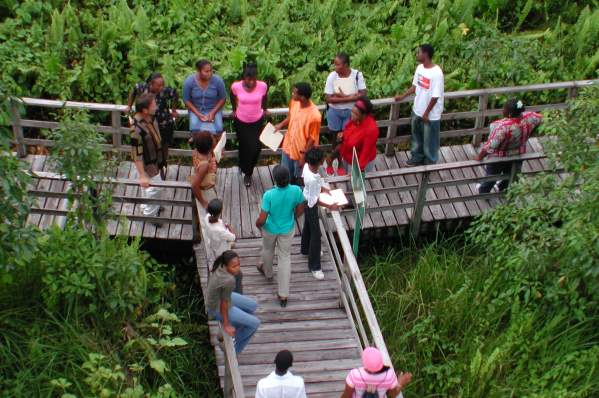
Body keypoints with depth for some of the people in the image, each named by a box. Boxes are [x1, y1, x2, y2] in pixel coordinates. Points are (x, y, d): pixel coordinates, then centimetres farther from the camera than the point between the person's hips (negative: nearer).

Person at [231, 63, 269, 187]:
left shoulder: (263, 86, -20)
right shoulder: (236, 86, -21)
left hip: (257, 121, 1)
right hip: (241, 121, -1)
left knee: (256, 147, 4)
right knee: (244, 147, 11)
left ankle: (248, 173, 30)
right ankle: (246, 172, 37)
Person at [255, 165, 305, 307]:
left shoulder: (269, 195, -33)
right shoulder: (296, 190, -24)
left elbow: (262, 219, -25)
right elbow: (300, 210, -6)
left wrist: (257, 224, -1)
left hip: (271, 229, -2)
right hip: (287, 229, 2)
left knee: (268, 250, 30)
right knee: (285, 257, 15)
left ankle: (267, 272, 60)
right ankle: (283, 295, 19)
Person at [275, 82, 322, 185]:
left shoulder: (314, 115, -32)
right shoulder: (294, 102, -13)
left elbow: (312, 139, -21)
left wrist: (304, 156, -16)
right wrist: (281, 125, -4)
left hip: (301, 153, -6)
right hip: (288, 147, 6)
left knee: (299, 180, 17)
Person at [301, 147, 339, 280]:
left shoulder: (307, 165, -17)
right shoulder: (312, 179, -40)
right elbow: (314, 201, -28)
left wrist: (321, 188, 6)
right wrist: (329, 206, -21)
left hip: (306, 200, 9)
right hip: (310, 205, -9)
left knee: (308, 226, 30)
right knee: (315, 234, 4)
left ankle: (306, 249, 55)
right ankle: (314, 266, 16)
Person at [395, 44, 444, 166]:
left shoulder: (436, 73, -27)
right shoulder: (419, 68, -2)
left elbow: (435, 97, -23)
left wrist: (426, 114, -17)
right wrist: (402, 96, 6)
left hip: (430, 115, -7)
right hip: (417, 111, 7)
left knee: (429, 141, 11)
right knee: (416, 137, 24)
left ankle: (430, 163, 30)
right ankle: (417, 158, 44)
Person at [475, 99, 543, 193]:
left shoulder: (502, 127, -43)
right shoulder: (528, 118, -25)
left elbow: (490, 146, -36)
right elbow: (540, 118, -2)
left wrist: (479, 157, -19)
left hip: (500, 158, -5)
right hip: (518, 155, 5)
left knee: (491, 174, 25)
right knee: (509, 173, 32)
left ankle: (483, 192, 51)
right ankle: (502, 187, 60)